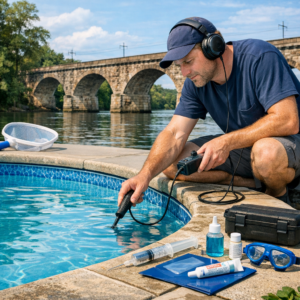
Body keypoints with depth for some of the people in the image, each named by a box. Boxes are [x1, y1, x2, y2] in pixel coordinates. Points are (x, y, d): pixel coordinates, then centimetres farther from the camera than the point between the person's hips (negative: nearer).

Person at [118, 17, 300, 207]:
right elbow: (174, 134, -10)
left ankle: (278, 196, -5)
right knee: (169, 162, -9)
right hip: (243, 147, 6)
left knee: (266, 151, -42)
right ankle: (260, 184, -7)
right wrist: (145, 175, -28)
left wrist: (226, 142, -32)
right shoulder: (195, 83, -3)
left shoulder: (260, 57, -22)